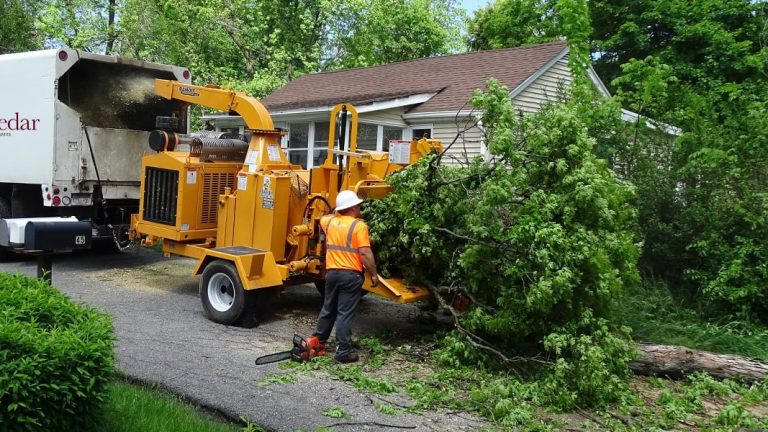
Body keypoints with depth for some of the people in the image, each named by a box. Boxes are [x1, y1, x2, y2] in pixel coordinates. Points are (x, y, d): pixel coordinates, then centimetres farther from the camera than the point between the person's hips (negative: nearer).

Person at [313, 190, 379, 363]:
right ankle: (343, 352, -1)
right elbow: (365, 254, -16)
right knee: (345, 314, -3)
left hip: (332, 272, 6)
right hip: (351, 275, -6)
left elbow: (321, 219, 33)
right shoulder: (359, 226, -11)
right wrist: (374, 274, -8)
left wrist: (337, 213, 39)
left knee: (328, 309, 20)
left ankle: (317, 341, 32)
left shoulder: (329, 222, 7)